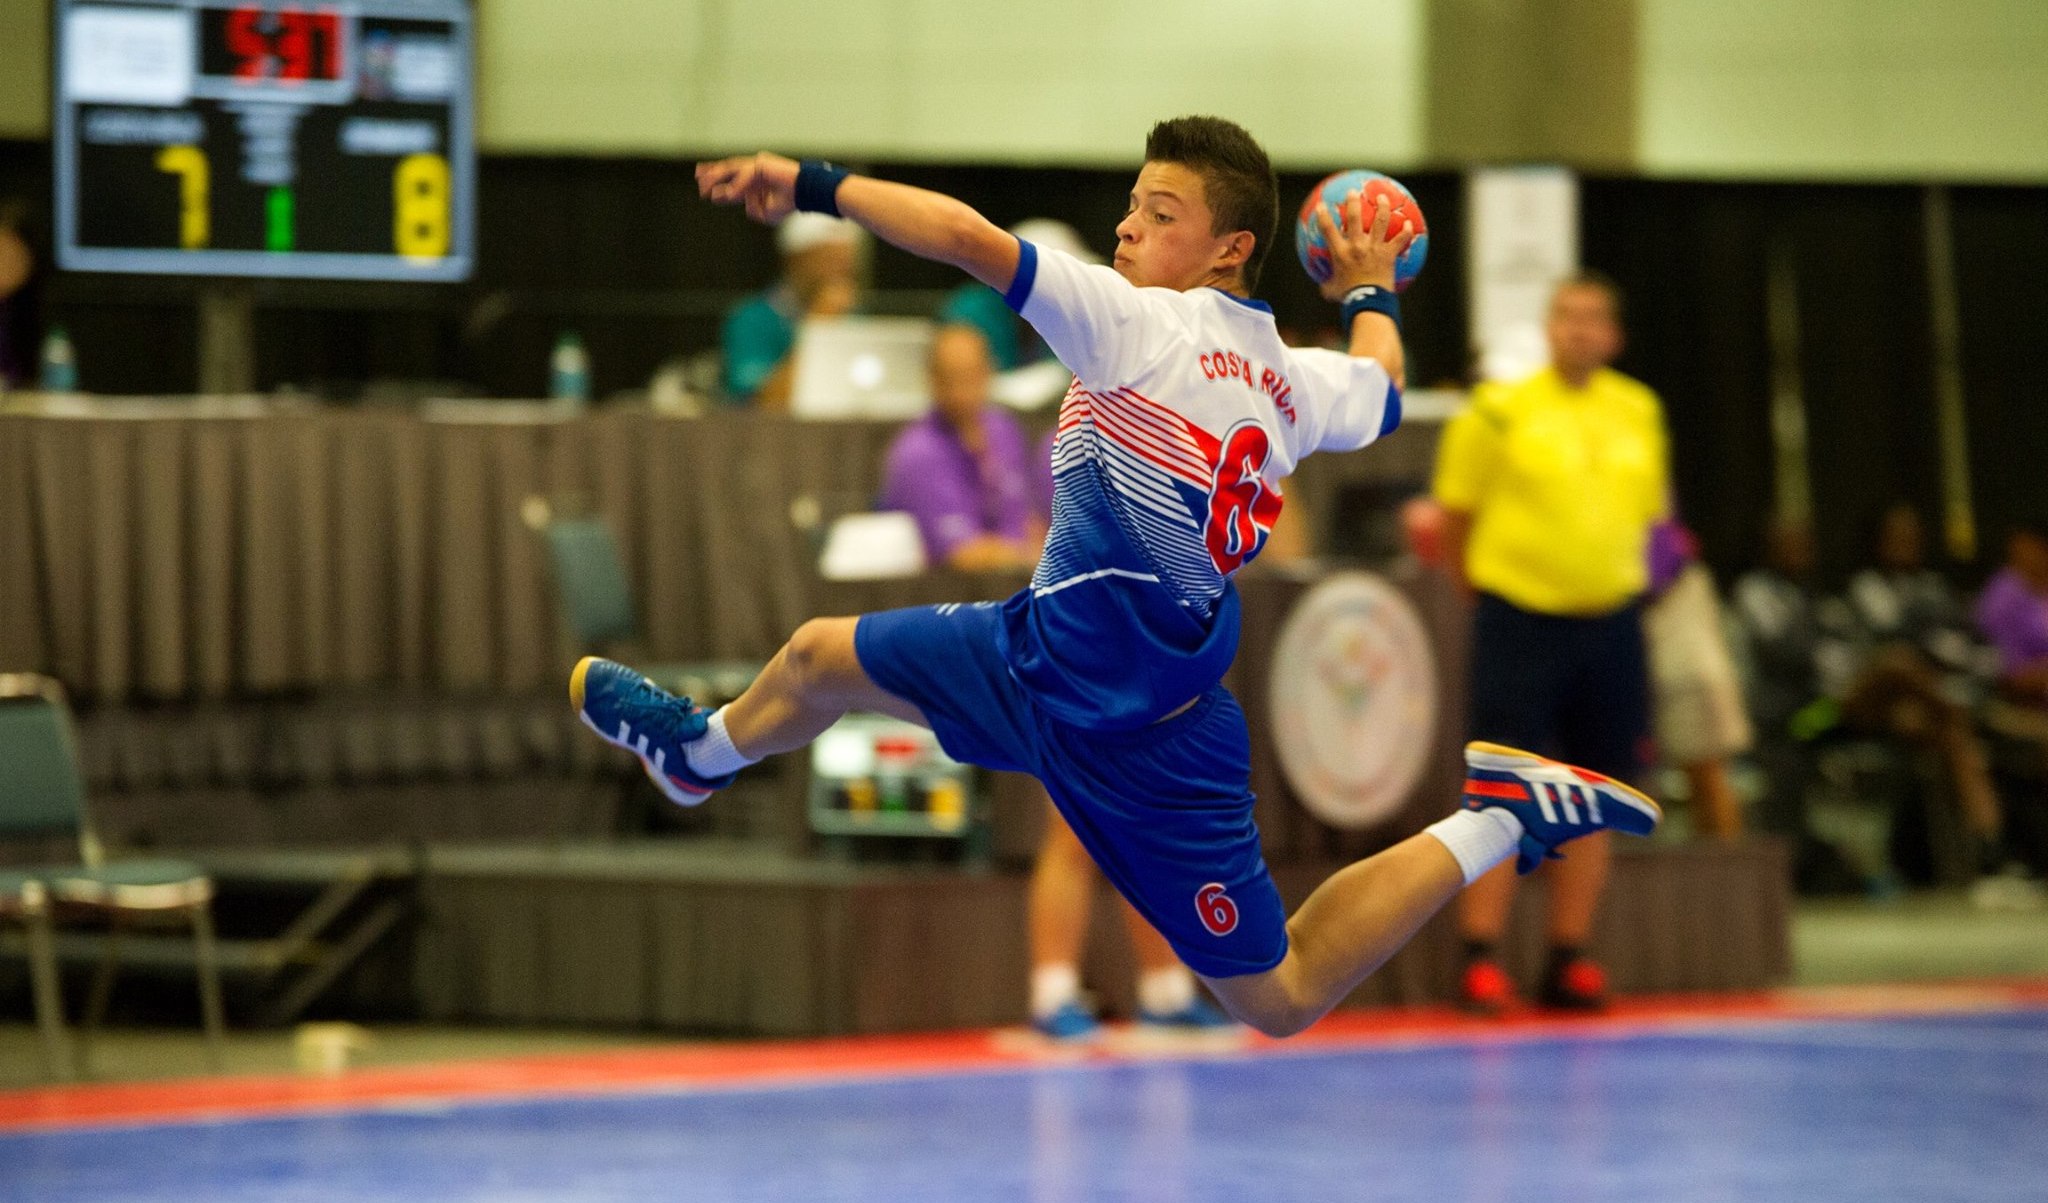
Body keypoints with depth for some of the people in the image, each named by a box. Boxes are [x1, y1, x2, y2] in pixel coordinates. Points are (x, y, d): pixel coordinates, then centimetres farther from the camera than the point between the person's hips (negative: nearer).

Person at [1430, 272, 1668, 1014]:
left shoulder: (1640, 414, 9)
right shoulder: (1500, 412, -5)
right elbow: (1455, 519, 1)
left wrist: (1619, 580, 15)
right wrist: (1478, 592, 4)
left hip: (1608, 620, 5)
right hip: (1519, 620, -4)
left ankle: (1569, 959, 12)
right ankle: (1480, 959, -6)